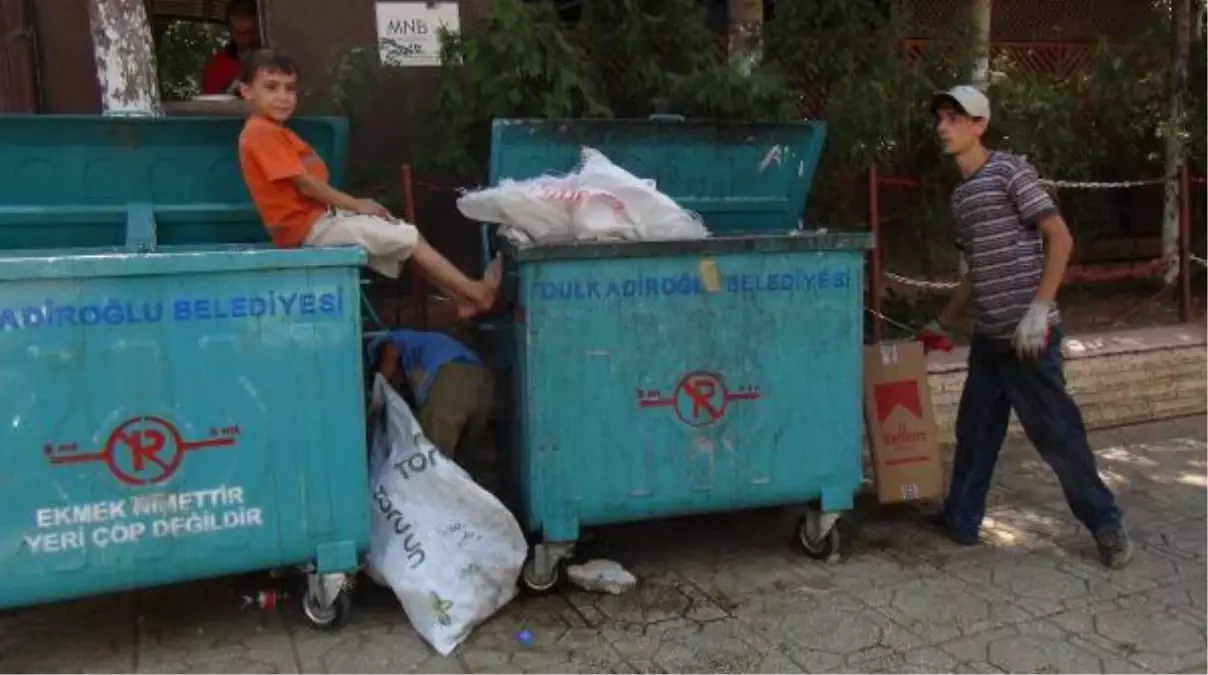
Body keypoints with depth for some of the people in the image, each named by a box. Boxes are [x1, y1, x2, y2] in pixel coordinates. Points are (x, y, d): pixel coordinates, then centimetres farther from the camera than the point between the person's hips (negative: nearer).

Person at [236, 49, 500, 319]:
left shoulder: (276, 134, 19)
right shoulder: (261, 133, -13)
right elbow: (304, 184, -18)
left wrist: (354, 204, 3)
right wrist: (356, 204, -10)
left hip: (321, 217, 10)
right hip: (308, 227, -10)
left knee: (404, 234, 6)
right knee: (411, 237, -9)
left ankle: (461, 298, 3)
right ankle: (475, 292, -4)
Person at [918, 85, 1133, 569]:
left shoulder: (1010, 171, -8)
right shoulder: (960, 195, 14)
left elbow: (1060, 238, -13)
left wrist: (1038, 309, -20)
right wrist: (941, 324, 25)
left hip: (1027, 333, -8)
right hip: (987, 335, 8)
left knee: (1055, 430, 1)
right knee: (975, 429, 13)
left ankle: (1106, 523, 18)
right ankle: (960, 521, 24)